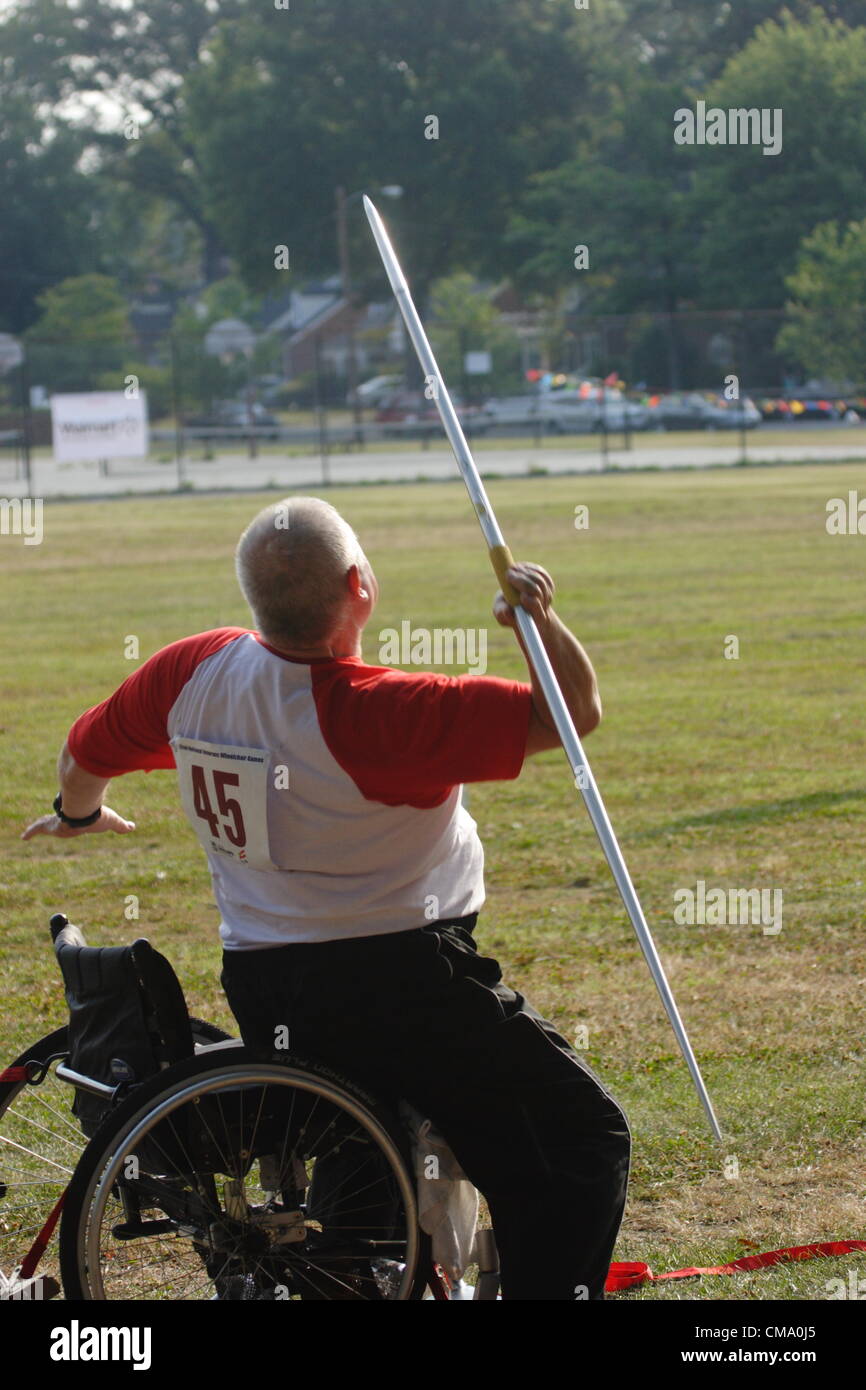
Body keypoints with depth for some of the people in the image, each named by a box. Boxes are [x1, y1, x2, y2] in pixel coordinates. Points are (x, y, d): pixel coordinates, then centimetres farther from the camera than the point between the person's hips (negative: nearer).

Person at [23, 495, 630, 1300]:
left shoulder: (193, 670, -3)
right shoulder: (377, 713, -23)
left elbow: (85, 756, 17)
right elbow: (576, 714, -18)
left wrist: (79, 813, 36)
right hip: (398, 986, -8)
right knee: (584, 1140, 1)